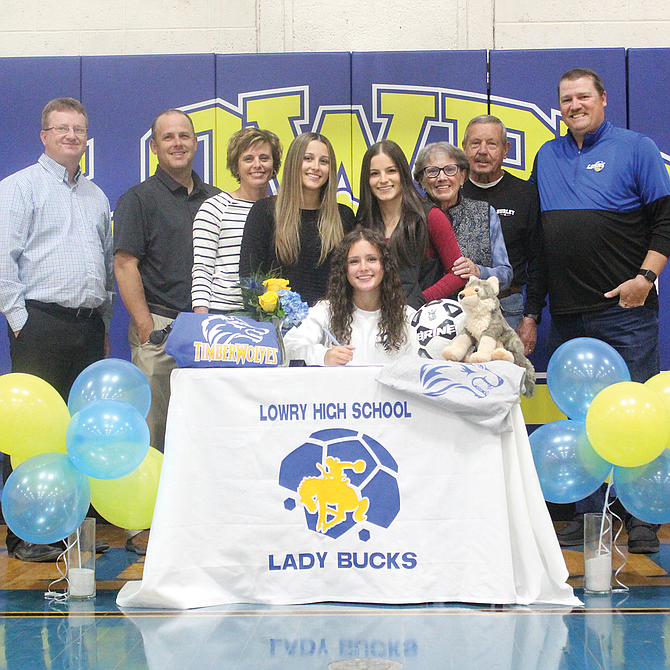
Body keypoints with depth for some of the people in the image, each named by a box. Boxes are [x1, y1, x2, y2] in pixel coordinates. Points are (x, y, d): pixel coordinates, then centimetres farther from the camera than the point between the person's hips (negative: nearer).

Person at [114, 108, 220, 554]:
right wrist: (146, 327, -13)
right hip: (160, 328, -5)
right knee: (152, 428, -5)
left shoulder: (215, 200, 16)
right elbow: (125, 265, -6)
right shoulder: (139, 199, 2)